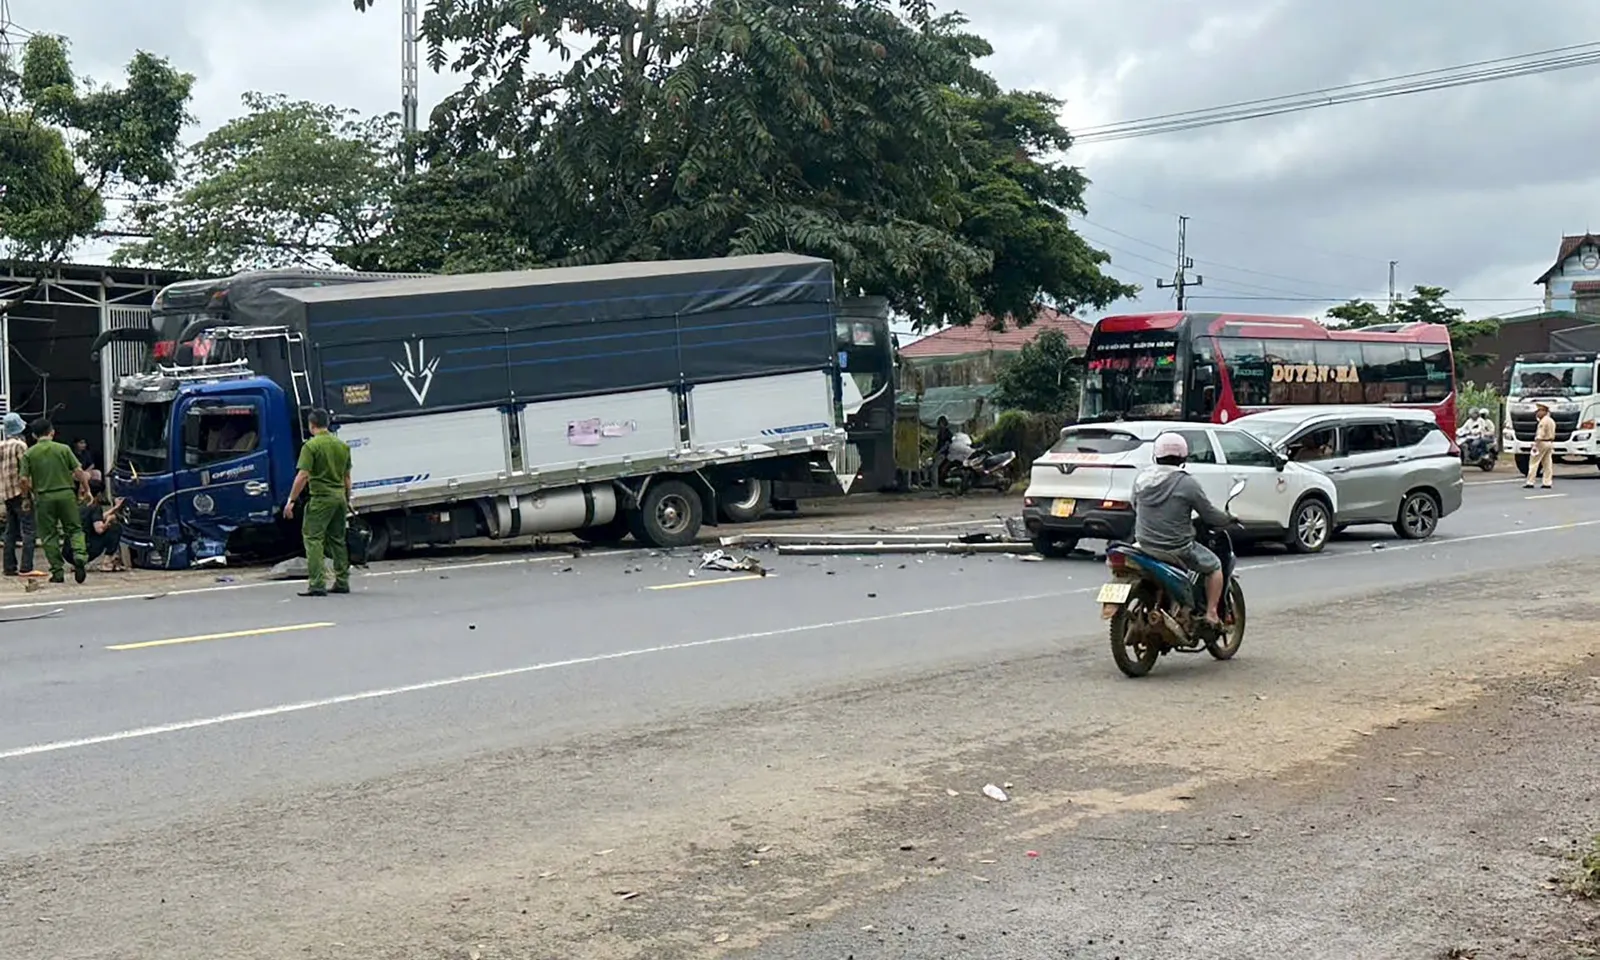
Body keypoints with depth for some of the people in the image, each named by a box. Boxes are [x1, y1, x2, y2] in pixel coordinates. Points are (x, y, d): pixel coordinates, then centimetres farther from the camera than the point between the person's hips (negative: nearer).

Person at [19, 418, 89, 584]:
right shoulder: (63, 449, -1)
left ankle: (57, 571, 7)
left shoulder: (29, 454, 0)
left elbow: (24, 480, -5)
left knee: (49, 535, 8)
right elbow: (79, 472, -4)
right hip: (66, 494, 0)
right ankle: (79, 555, -16)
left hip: (44, 497, 0)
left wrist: (28, 495, 12)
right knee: (75, 528, 11)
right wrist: (86, 490, 6)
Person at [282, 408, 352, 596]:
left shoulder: (311, 445, -10)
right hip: (339, 497, 7)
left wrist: (291, 500, -11)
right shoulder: (342, 445, 11)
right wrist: (347, 500, 24)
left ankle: (317, 584, -13)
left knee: (313, 539, -5)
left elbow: (302, 476, -16)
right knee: (338, 540, 15)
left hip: (321, 498, -7)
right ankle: (342, 582, 18)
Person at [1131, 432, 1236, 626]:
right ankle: (1211, 613, 12)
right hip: (1178, 549, -5)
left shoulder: (1141, 478, -1)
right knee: (1214, 566, 18)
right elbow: (1210, 515, -6)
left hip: (1144, 545, 5)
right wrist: (1229, 519, 14)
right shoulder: (1187, 483, -15)